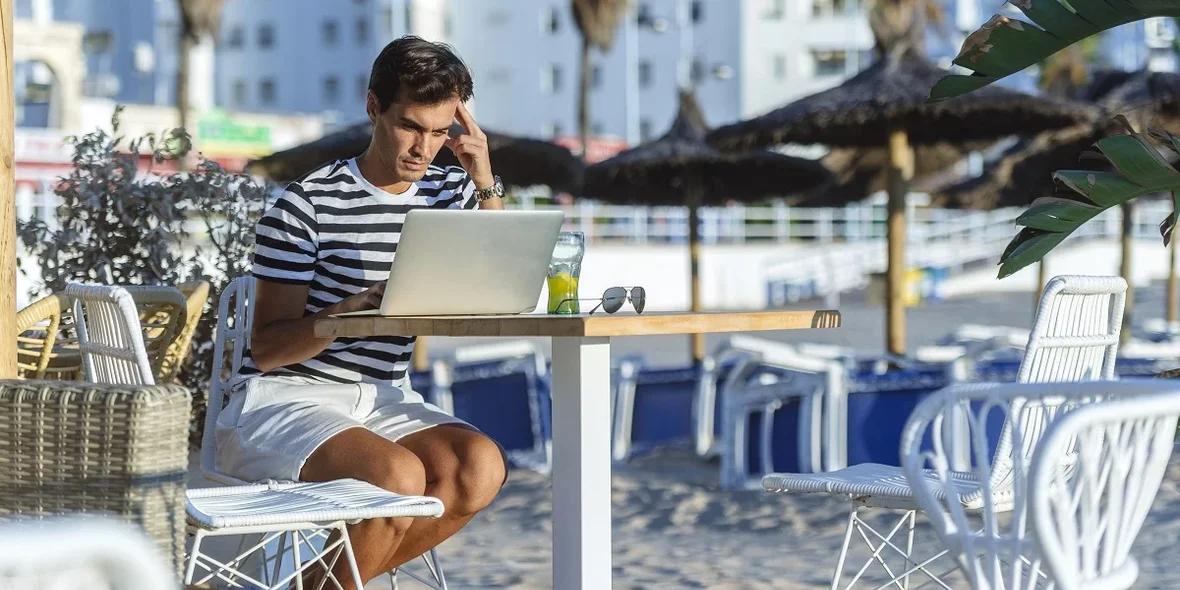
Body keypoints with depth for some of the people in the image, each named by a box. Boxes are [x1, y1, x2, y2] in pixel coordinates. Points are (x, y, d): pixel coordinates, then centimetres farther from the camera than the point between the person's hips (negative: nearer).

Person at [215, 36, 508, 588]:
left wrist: (486, 183, -7)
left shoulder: (451, 192, 7)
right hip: (282, 398, -6)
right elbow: (267, 348, -12)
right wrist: (353, 308, -28)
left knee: (481, 466, -23)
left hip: (383, 400, 6)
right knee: (399, 475, -33)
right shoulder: (307, 204, -10)